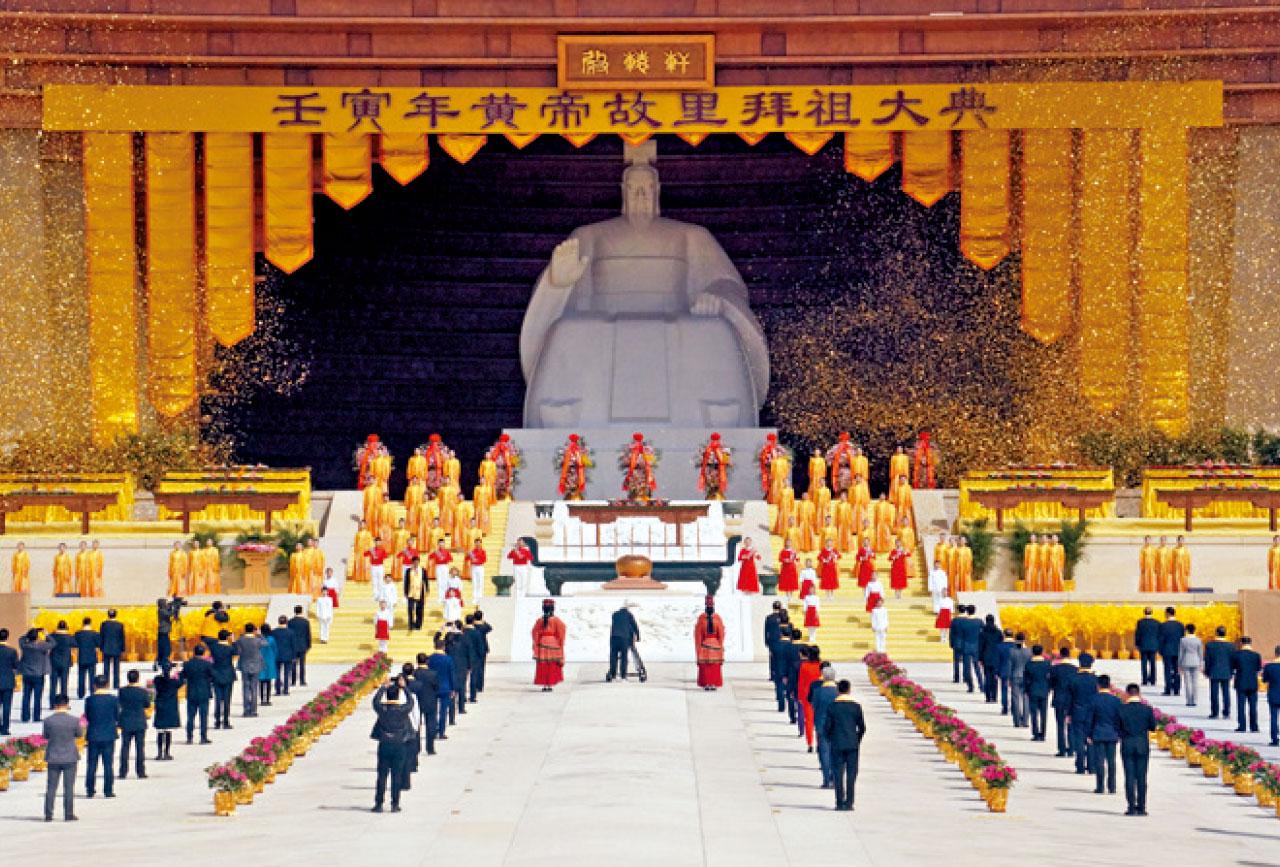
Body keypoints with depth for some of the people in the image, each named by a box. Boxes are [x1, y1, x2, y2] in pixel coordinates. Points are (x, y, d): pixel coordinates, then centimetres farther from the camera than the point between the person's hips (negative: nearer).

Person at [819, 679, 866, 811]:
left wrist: (829, 739, 13)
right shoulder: (856, 706, -3)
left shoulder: (832, 706, -5)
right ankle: (849, 803, 2)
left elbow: (827, 726, -4)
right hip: (853, 745, 0)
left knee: (838, 774, 4)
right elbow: (862, 727, 0)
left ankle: (840, 802, 0)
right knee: (851, 774, 5)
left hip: (837, 745, 0)